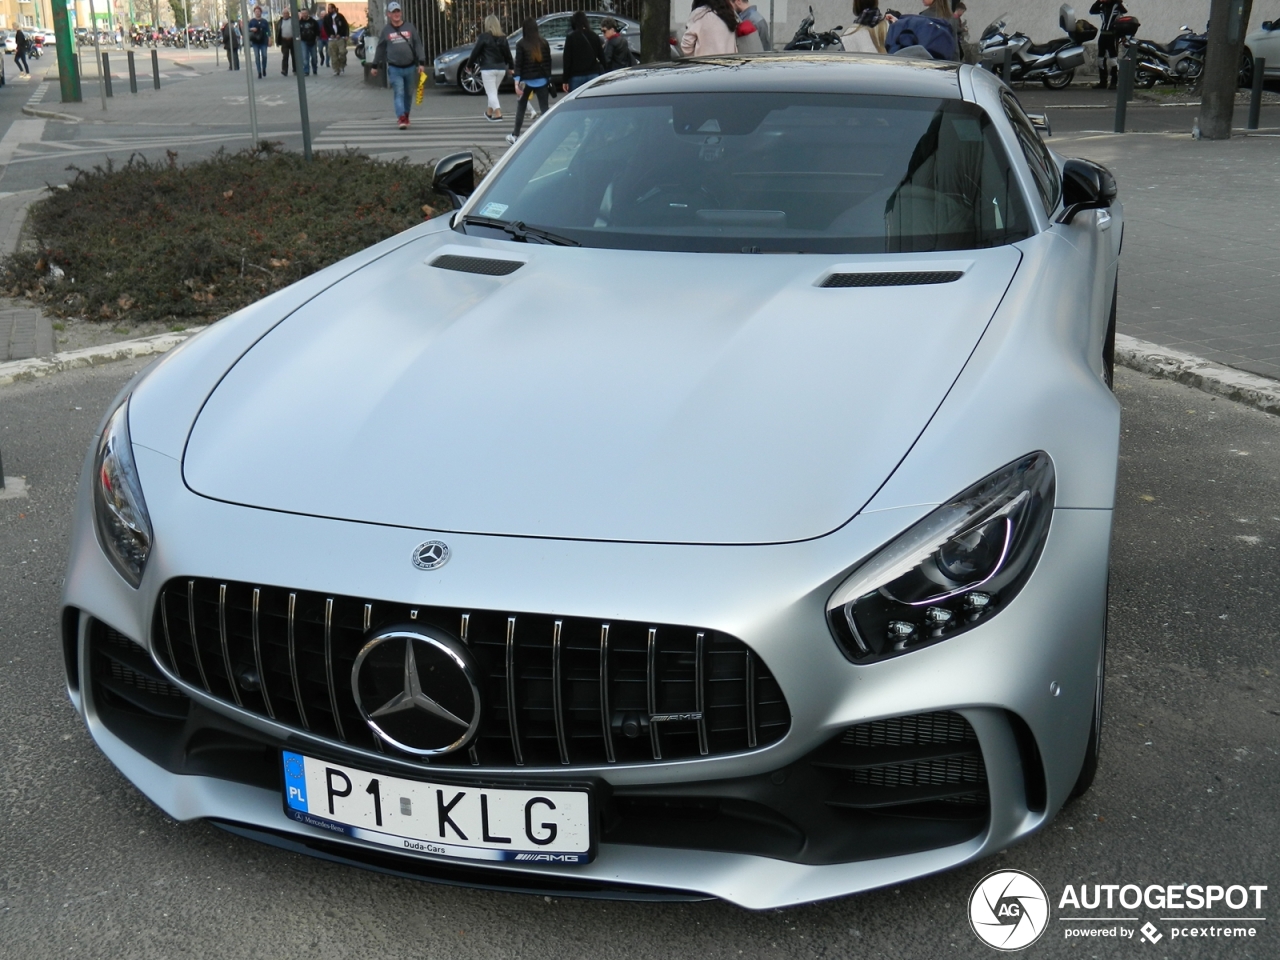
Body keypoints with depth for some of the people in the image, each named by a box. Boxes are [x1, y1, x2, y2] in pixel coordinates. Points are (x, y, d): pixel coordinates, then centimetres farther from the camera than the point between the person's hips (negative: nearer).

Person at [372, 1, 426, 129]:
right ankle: (401, 118, -18)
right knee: (398, 93, -11)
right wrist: (375, 66, 13)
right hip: (394, 68, -2)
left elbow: (418, 45, 4)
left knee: (408, 94, 12)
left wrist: (421, 63, -4)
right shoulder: (386, 30, 2)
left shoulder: (410, 27, 3)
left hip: (410, 67, 2)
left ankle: (405, 115, 30)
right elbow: (380, 49, 10)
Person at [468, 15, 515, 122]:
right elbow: (508, 54, 10)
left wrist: (469, 65, 5)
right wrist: (511, 67, 22)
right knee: (493, 92, 20)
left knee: (491, 93, -3)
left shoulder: (484, 37, -8)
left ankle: (498, 113, -18)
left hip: (488, 69, -5)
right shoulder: (502, 38, 6)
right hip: (501, 68, 5)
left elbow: (475, 52, -6)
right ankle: (489, 113, 30)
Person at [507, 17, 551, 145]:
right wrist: (548, 78, 14)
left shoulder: (521, 44, -7)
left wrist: (517, 82, -11)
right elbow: (548, 62, 6)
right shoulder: (544, 44, 1)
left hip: (526, 81, -1)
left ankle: (515, 135, 20)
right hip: (542, 81, 1)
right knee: (544, 109, 1)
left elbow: (518, 64, -10)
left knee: (521, 108, 14)